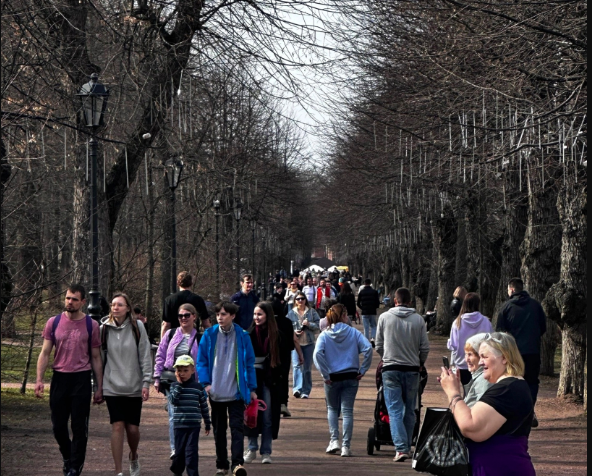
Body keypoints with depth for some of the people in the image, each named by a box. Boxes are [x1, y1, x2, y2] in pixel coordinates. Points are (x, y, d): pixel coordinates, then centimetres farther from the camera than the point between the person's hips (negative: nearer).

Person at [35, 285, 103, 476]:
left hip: (81, 379, -2)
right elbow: (45, 353, 6)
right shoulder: (53, 322, 5)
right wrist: (39, 380, -5)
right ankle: (68, 457, 32)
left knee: (79, 427, -1)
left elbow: (96, 358, 5)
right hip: (59, 378, 2)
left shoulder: (91, 325, 1)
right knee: (58, 426, 7)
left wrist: (99, 387, 3)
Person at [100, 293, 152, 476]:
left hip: (134, 387, 0)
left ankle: (134, 457, 35)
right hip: (112, 387, 0)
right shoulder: (104, 328, 1)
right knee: (117, 427, -7)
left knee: (133, 428, 3)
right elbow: (99, 357, 7)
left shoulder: (137, 327, -2)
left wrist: (146, 382, -5)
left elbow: (145, 356, 0)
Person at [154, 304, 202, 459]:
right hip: (171, 380, 0)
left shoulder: (199, 338, 4)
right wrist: (157, 378, 6)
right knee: (174, 415, -9)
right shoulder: (171, 335, 7)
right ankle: (174, 448, -7)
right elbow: (160, 357, 11)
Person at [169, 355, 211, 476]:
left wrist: (208, 423, 11)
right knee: (179, 450, 9)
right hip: (179, 425, 1)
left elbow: (204, 406, 10)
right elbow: (172, 401, -14)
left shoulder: (198, 387, 4)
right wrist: (179, 384, -14)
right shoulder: (174, 386, 4)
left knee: (191, 450, -7)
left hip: (194, 425, -1)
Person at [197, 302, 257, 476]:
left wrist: (252, 388, 4)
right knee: (219, 429, 10)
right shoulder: (209, 335, 1)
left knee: (237, 427, -9)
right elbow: (201, 361, 4)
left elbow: (249, 363, 5)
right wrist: (206, 383, -8)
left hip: (236, 392, -2)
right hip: (216, 393, 2)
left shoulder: (242, 336, 0)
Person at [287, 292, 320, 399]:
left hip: (309, 343, 1)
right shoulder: (291, 313, 5)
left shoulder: (311, 312, 5)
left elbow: (317, 325, 3)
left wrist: (309, 324, -14)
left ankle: (306, 391, 12)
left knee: (307, 368, 5)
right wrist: (293, 332, -13)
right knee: (296, 365, -17)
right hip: (296, 342, -1)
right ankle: (297, 389, -23)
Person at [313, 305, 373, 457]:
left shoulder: (324, 335, -2)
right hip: (351, 377, 0)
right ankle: (346, 446, 0)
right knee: (347, 411, 5)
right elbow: (368, 348, -13)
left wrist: (325, 374, -11)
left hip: (332, 378, 0)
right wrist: (362, 370, -6)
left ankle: (334, 440, 7)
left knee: (332, 409, 19)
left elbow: (317, 354, -18)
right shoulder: (353, 332, -1)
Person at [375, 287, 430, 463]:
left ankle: (401, 448, -14)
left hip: (390, 369, -1)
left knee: (395, 410, -2)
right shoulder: (418, 320, -3)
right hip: (412, 369, 1)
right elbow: (425, 347, 0)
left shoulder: (385, 317, -3)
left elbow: (378, 346, 4)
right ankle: (407, 446, 18)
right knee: (409, 411, 13)